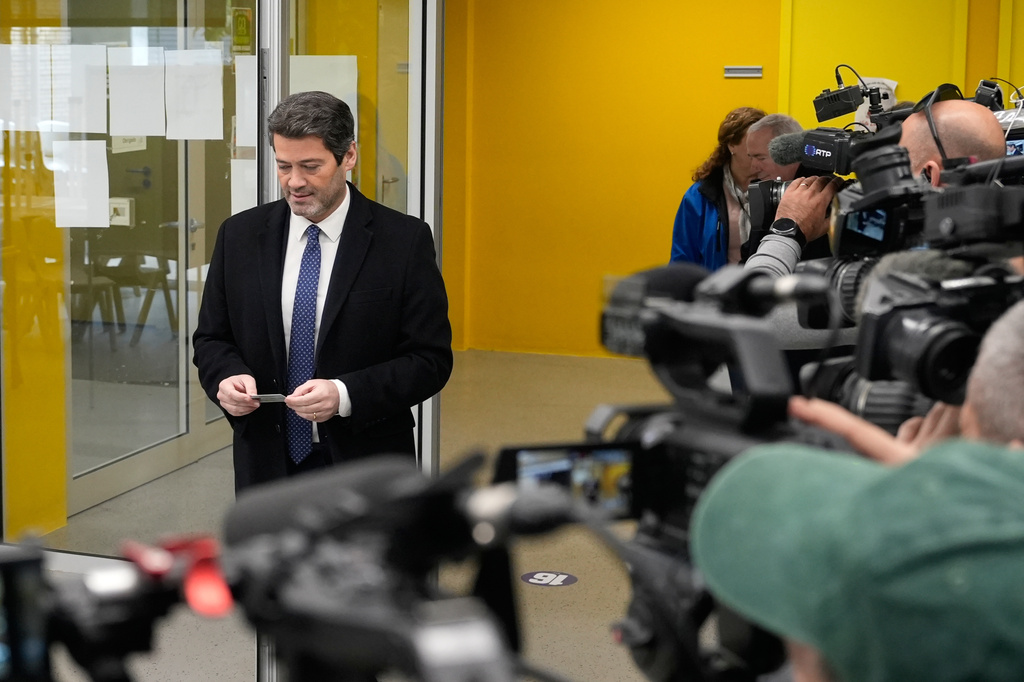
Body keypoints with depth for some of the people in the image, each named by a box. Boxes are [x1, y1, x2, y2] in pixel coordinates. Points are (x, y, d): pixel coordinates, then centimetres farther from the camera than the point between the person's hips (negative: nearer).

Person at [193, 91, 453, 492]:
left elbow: (430, 359, -8)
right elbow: (212, 338, 12)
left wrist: (345, 395, -22)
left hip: (365, 473, -3)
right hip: (268, 465, 3)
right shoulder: (239, 236, 5)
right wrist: (227, 376, -11)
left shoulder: (404, 241, -6)